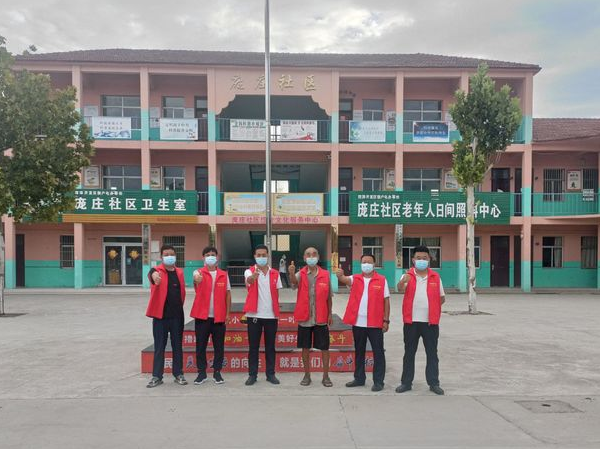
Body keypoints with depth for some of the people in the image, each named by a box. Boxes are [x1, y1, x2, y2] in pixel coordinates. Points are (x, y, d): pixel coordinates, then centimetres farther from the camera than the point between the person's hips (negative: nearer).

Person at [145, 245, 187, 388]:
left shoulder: (179, 272, 8)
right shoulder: (158, 270, -6)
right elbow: (152, 273, -32)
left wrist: (179, 307, 10)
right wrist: (154, 275, -56)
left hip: (177, 315, 3)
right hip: (160, 315, -3)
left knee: (178, 346, 10)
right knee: (159, 347, 5)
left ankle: (178, 374, 20)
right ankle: (157, 376, 14)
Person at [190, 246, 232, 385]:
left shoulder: (224, 274, 6)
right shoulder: (199, 272, -1)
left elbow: (227, 294, 8)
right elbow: (196, 278, -27)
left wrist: (227, 313, 3)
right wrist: (197, 279, -51)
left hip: (219, 316, 2)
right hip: (202, 316, -1)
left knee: (219, 346, 7)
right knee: (201, 346, 5)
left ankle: (217, 372, 19)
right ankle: (201, 373, 17)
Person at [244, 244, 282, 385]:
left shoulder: (275, 274, 6)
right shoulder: (249, 271, -3)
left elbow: (276, 294, 12)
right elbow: (249, 280, -28)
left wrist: (277, 313, 8)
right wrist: (255, 275, -52)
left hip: (271, 315, 2)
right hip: (254, 315, -2)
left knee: (270, 346, 9)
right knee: (253, 346, 4)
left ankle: (270, 374, 18)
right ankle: (252, 374, 13)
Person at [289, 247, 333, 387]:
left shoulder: (325, 275, 0)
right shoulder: (301, 274, -2)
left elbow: (328, 297, 7)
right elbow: (294, 283, -26)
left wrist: (330, 314, 5)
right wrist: (291, 273, -47)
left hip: (321, 318, 0)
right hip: (304, 318, 0)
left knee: (324, 348, 5)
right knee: (305, 347, 9)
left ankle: (325, 376, 18)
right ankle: (307, 375, 23)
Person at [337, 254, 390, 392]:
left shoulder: (382, 280, 0)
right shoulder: (355, 279, 5)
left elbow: (386, 301, 0)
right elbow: (344, 280, -16)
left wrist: (386, 320, -4)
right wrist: (340, 275, -40)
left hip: (375, 323, -3)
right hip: (358, 323, 3)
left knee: (378, 352, 4)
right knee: (359, 352, 14)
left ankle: (378, 381, 14)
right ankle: (359, 378, 27)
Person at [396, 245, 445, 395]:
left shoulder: (436, 277, 5)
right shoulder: (407, 276, -1)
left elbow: (442, 297, 12)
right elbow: (400, 289, -23)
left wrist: (431, 306, -3)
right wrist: (403, 281, -44)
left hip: (431, 322, 1)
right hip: (411, 321, -1)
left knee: (432, 353, 7)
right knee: (409, 353, 7)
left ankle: (434, 383, 17)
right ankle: (406, 382, 16)